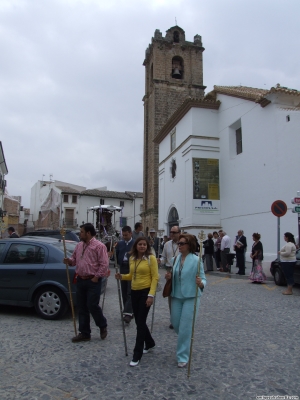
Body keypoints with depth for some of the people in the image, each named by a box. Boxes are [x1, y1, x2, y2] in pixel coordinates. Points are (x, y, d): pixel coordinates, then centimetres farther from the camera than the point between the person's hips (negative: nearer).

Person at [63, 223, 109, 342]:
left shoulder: (99, 246, -12)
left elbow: (104, 264, -15)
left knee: (92, 306, -5)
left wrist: (96, 277, -15)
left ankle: (103, 326, 22)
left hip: (93, 281, -7)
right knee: (81, 308, 11)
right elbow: (74, 259, 18)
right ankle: (84, 333, 22)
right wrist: (69, 261, -4)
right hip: (80, 280, 7)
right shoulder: (79, 245, 11)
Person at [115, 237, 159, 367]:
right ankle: (150, 343, 39)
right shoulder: (132, 259, 7)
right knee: (139, 321, 15)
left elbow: (155, 277, -13)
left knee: (140, 323, -5)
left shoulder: (151, 258, -10)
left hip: (145, 292, -6)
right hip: (134, 292, 6)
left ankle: (137, 355, 5)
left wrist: (151, 295, -20)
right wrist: (122, 276, -2)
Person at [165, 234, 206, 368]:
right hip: (176, 296, 6)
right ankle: (186, 340, 47)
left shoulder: (196, 260, -14)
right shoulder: (175, 259, 2)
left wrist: (200, 283, -34)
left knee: (185, 327, -2)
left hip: (191, 297, -6)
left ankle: (183, 357, 15)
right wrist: (169, 277, -6)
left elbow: (203, 279, -12)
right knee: (175, 323, 16)